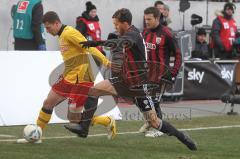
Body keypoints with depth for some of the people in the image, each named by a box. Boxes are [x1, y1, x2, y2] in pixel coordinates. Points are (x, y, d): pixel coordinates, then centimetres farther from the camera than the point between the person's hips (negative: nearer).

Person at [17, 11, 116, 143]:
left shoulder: (69, 33, -14)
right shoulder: (62, 35, 16)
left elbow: (89, 47, -22)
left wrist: (106, 62, -29)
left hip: (78, 80, -9)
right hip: (68, 77, 9)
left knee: (75, 118, -7)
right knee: (48, 103, 11)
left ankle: (108, 122, 7)